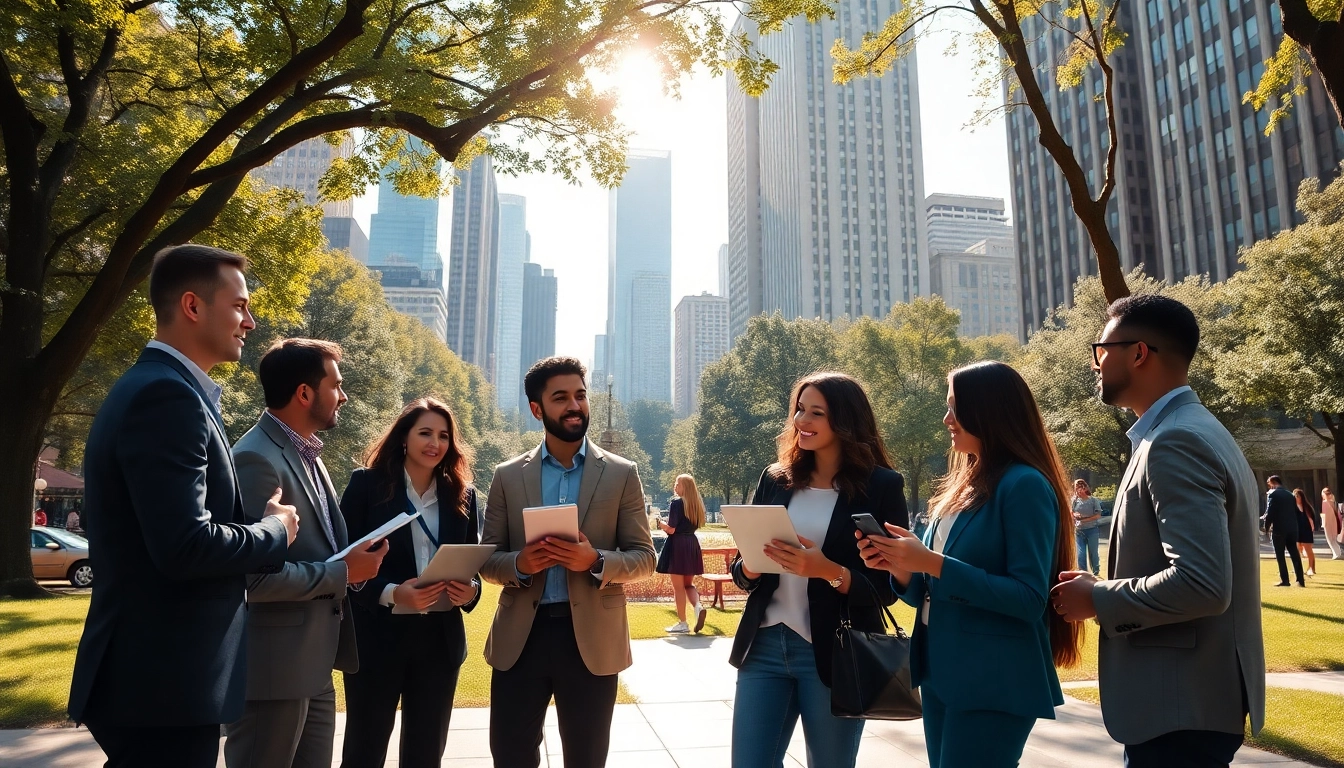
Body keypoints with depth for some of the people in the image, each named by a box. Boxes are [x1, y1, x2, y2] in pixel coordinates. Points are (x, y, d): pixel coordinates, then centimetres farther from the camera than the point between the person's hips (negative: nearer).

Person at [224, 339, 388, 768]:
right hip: (274, 667, -9)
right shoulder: (256, 460, -19)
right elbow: (255, 576, -25)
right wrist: (343, 573, -14)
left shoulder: (307, 456, 12)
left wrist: (354, 562, -1)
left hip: (314, 665, 9)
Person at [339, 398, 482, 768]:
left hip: (440, 639, 3)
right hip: (377, 637, -3)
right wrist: (390, 594, -21)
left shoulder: (462, 494, 5)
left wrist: (471, 590, -11)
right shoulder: (367, 483, -5)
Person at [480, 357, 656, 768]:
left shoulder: (621, 474, 1)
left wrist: (595, 561, -18)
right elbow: (487, 560, 6)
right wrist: (519, 563, -16)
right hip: (519, 637, 1)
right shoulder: (507, 476, 4)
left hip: (591, 637, -1)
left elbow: (644, 557, 0)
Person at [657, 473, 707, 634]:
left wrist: (661, 523, 3)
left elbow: (671, 529, -15)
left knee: (678, 586, 1)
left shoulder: (676, 503, -12)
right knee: (688, 583, 18)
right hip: (692, 544, 7)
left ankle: (682, 623, 6)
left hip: (677, 544, -7)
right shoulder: (697, 504, 10)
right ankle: (698, 606, -8)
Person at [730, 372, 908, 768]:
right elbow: (741, 570, 12)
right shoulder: (775, 479, 6)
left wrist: (828, 571, -23)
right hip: (765, 646, 3)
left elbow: (888, 587, -7)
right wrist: (750, 566, -11)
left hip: (835, 656, -3)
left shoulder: (882, 486, -5)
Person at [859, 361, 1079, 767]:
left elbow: (1030, 598, -20)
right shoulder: (961, 487, 11)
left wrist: (932, 563, -23)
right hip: (941, 674, 8)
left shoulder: (1024, 485, -13)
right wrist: (899, 567, -6)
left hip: (994, 684, -8)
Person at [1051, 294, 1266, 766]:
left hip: (1180, 707, -10)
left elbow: (1201, 583, -30)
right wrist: (1106, 588, 9)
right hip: (1190, 696, 10)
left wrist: (1097, 600, -16)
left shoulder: (1175, 442, -21)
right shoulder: (1192, 432, 11)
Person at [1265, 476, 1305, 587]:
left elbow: (1269, 512, -12)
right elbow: (1296, 512, 13)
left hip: (1278, 529, -6)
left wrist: (1267, 527, -2)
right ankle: (1300, 580, 6)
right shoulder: (1290, 494, 14)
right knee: (1295, 554, 7)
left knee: (1280, 555, 1)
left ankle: (1284, 580, 0)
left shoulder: (1272, 494, -6)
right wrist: (1297, 527, 17)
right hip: (1292, 529, 6)